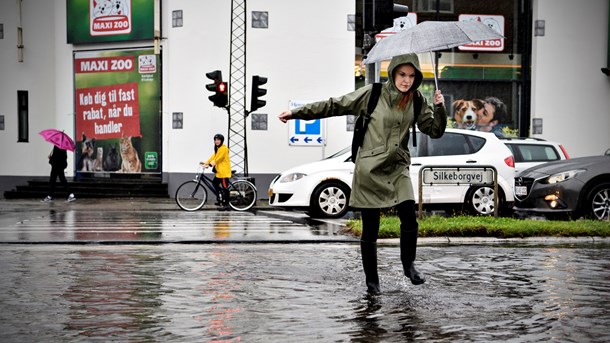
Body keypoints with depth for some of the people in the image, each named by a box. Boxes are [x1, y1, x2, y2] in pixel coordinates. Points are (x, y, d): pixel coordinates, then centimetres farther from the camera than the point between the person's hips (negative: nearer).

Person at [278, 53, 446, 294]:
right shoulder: (372, 94, -4)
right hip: (369, 170, -2)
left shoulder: (417, 102, 6)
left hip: (398, 169, 3)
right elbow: (335, 105, -1)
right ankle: (371, 281, 18)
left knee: (409, 220, -13)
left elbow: (435, 130, 7)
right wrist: (296, 113, -2)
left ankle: (408, 265, 14)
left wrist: (440, 108, -12)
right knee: (370, 230, 2)